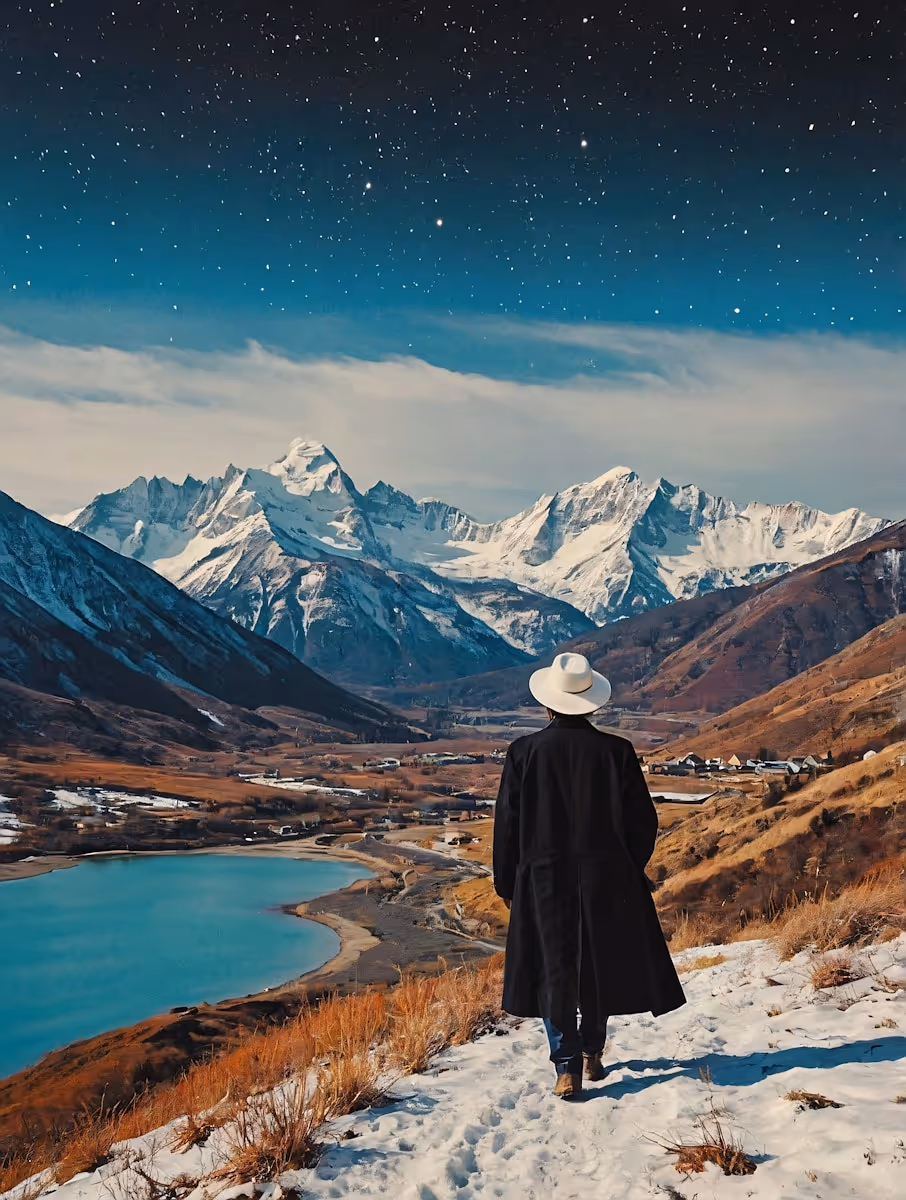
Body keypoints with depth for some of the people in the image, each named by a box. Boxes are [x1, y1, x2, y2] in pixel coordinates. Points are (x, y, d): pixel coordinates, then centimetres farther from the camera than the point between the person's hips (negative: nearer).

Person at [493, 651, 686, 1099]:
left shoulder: (524, 753, -8)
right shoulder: (616, 751, -8)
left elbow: (507, 823, -2)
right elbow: (643, 821, -2)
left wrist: (505, 882, 10)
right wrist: (631, 870, 14)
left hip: (544, 881, -1)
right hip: (607, 878, 1)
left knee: (554, 970, 7)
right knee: (601, 965, 18)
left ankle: (567, 1067, 1)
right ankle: (592, 1052, 31)